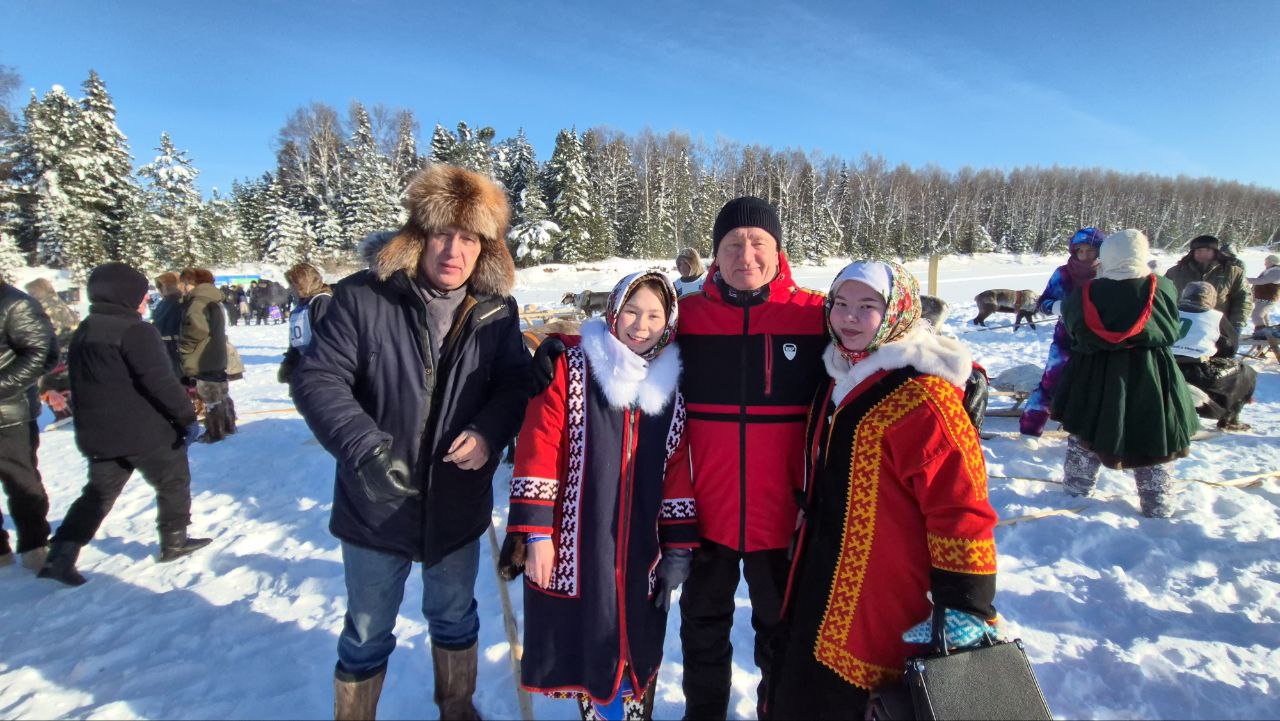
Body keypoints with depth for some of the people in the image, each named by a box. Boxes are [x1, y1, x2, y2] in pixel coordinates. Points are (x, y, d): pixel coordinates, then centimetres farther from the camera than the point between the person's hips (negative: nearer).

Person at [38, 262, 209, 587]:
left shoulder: (82, 333, 12)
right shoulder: (135, 331, -18)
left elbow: (82, 383, 21)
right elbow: (160, 382, -24)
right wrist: (187, 417, -18)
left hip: (96, 434, 8)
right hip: (145, 432, -8)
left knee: (99, 492, 18)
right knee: (173, 482, 10)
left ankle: (61, 556, 11)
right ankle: (174, 542, 19)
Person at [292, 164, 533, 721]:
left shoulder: (497, 311, -6)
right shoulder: (363, 298, -15)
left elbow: (515, 384, -1)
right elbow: (317, 379, -15)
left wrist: (489, 431, -21)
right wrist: (367, 448, -30)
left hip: (459, 504, 3)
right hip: (377, 504, -2)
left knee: (454, 618, 25)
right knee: (368, 633, 19)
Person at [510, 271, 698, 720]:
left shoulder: (671, 386, 3)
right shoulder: (572, 369, -7)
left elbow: (679, 473, 4)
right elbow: (538, 452, -9)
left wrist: (679, 550, 3)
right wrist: (536, 534, -11)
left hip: (642, 558, 3)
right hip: (575, 553, -2)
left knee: (639, 654, 17)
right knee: (588, 651, 12)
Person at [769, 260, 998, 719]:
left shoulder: (922, 396, -21)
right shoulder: (840, 379, 7)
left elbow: (960, 504, -21)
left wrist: (965, 605, -19)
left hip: (884, 607, -8)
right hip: (823, 580, 9)